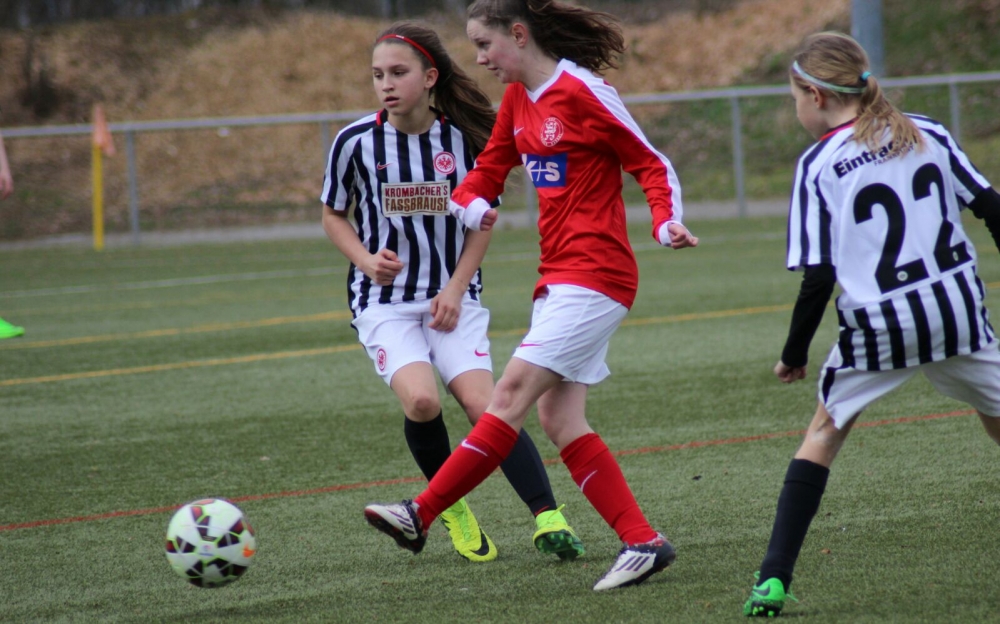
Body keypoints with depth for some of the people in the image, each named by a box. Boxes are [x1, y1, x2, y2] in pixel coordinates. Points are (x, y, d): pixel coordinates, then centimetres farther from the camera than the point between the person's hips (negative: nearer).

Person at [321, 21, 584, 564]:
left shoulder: (464, 137, -6)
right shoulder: (356, 142, -7)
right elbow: (333, 215, 8)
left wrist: (456, 287, -3)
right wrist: (367, 261, -11)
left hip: (453, 299, 1)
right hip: (384, 302, -1)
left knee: (484, 404, -16)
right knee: (421, 400, -23)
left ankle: (548, 520, -13)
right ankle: (452, 505, 2)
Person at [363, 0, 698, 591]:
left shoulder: (583, 92, -11)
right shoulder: (519, 101, 13)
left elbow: (653, 164, -7)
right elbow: (488, 172, 18)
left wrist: (667, 223, -23)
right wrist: (471, 204, -5)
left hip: (593, 275, -9)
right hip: (559, 277, 9)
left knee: (514, 392, -12)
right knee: (560, 419, 1)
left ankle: (421, 515, -14)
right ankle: (643, 542, 2)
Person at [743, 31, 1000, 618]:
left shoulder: (819, 165, -3)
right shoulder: (928, 134, 6)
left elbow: (817, 279, -7)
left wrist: (794, 355, 5)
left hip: (876, 327, -2)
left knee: (825, 433, 15)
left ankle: (774, 578, 7)